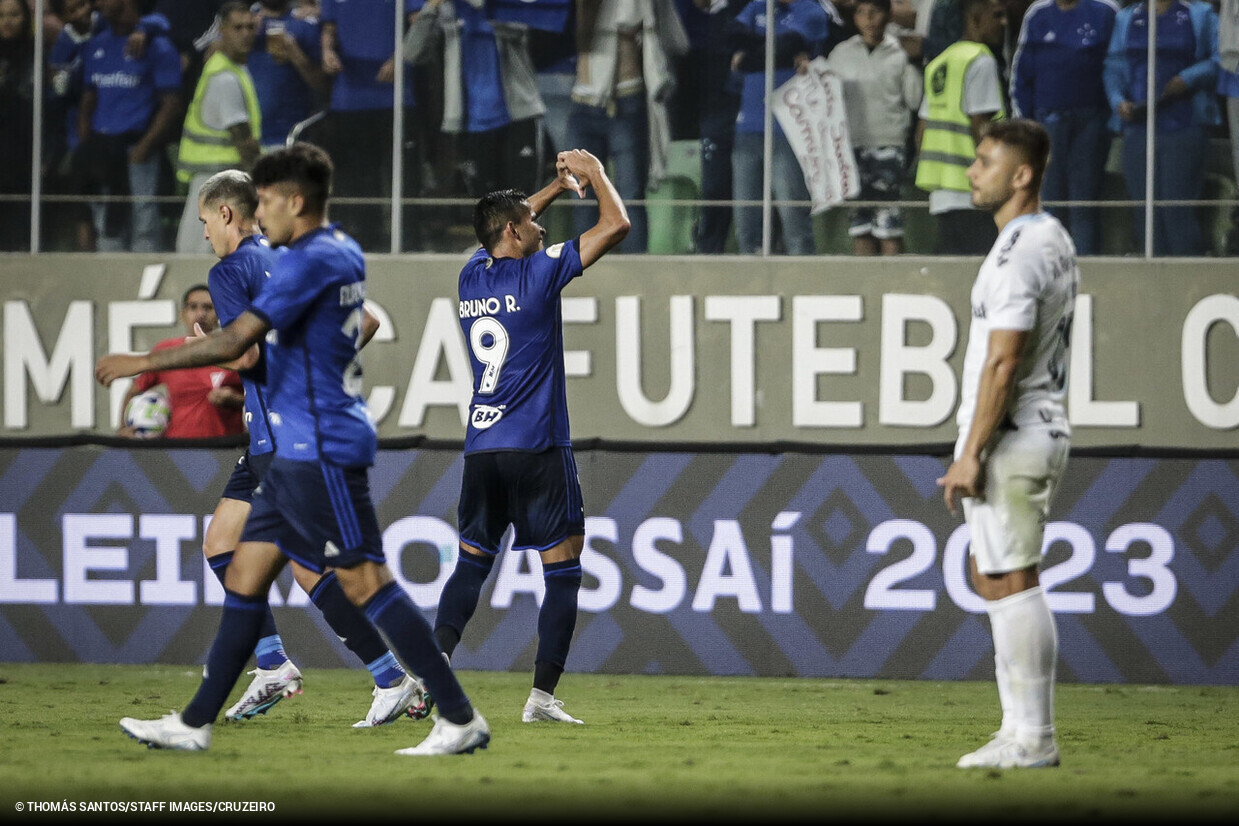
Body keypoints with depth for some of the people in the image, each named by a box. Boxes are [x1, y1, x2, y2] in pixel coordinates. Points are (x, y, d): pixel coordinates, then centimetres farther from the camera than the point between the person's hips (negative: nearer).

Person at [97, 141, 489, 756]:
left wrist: (141, 363, -14)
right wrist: (259, 348, 19)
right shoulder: (345, 254, 14)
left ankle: (460, 719, -11)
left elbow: (231, 342, -22)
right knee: (245, 577, 11)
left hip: (320, 451, -10)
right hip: (300, 452, 10)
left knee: (365, 581, -11)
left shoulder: (308, 263, -16)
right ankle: (196, 723, 14)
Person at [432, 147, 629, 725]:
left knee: (473, 561, 15)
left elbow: (506, 226, 33)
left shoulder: (472, 276, 9)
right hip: (535, 446, -6)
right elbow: (616, 225, -8)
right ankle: (543, 695, -6)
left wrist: (557, 186, 33)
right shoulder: (537, 273, -9)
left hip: (481, 447, 6)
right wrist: (594, 172, 8)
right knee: (563, 566, 1)